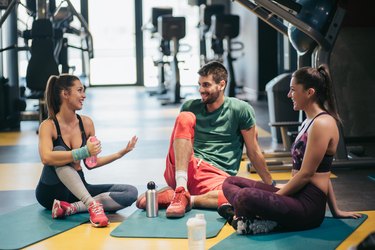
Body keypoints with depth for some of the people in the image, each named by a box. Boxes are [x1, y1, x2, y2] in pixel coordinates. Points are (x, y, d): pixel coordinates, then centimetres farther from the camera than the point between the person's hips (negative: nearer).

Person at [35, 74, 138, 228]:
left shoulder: (86, 123, 2)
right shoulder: (48, 126, -14)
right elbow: (46, 158, -34)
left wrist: (122, 153, 1)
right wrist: (84, 152, -39)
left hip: (78, 189, 5)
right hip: (51, 191, -5)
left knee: (131, 193, -14)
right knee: (59, 151, -34)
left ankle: (71, 207, -30)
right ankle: (92, 204, -48)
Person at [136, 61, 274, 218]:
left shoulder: (241, 110, 3)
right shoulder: (190, 107, 12)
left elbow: (253, 152, 7)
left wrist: (270, 185, 11)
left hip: (215, 177, -2)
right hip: (183, 171, 2)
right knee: (185, 118, -21)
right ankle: (181, 189, -31)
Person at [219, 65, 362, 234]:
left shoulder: (322, 124, -14)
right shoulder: (309, 122, 18)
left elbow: (306, 174, -16)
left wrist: (276, 196, -7)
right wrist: (335, 211, 21)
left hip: (309, 206, -11)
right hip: (296, 196, 11)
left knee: (246, 196, -35)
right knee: (231, 183, 9)